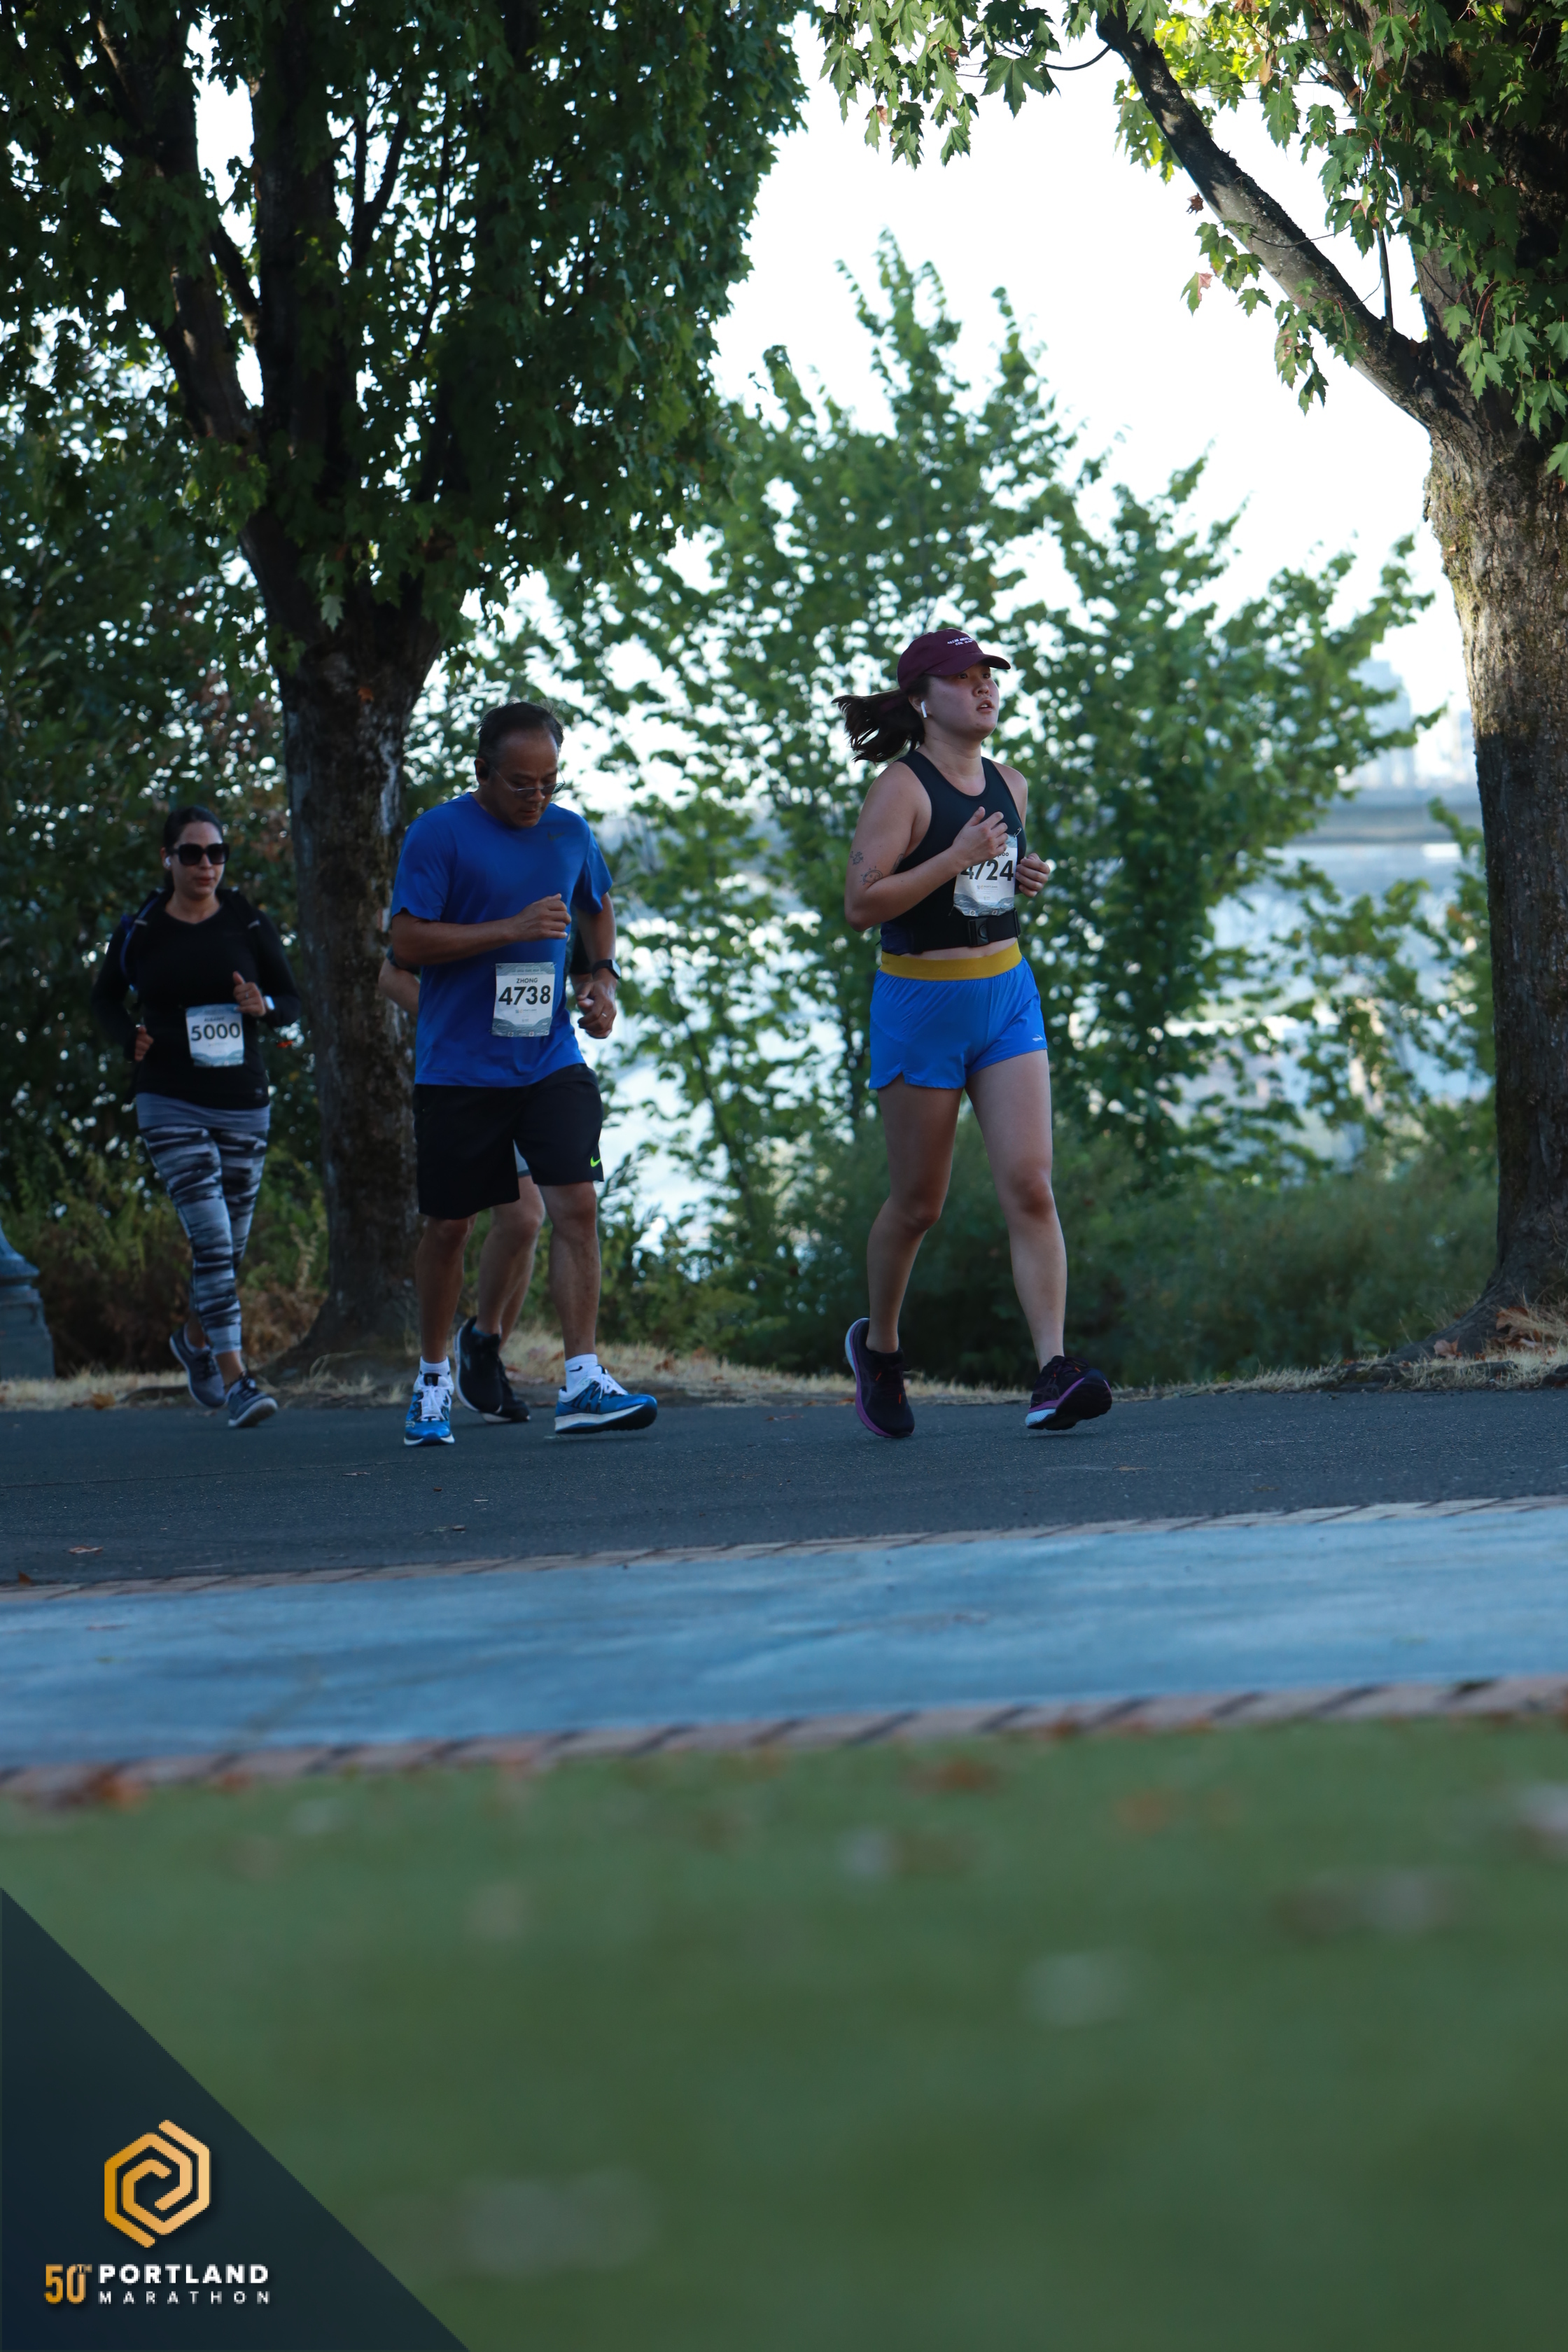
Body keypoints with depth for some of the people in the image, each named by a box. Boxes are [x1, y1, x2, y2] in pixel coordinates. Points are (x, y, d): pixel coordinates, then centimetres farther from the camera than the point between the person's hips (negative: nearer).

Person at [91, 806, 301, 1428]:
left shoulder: (247, 924, 2)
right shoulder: (140, 930, 0)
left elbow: (292, 999, 8)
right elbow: (105, 996, 15)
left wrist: (263, 1007, -15)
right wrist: (130, 1038, -5)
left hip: (242, 1104, 3)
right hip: (170, 1103, -3)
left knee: (231, 1243, 12)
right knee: (211, 1236, -15)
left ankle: (195, 1338, 41)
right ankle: (234, 1380, -18)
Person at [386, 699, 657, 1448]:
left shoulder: (569, 833, 9)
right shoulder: (437, 836, -7)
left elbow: (597, 909, 28)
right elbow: (408, 943, -13)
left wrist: (602, 976, 9)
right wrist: (511, 929, -18)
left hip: (549, 1058, 3)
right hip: (457, 1068, -3)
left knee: (575, 1204, -11)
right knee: (449, 1225, 5)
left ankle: (583, 1384, -12)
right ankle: (433, 1380, 23)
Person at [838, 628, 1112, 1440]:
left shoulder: (1009, 787, 10)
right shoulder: (902, 788, -11)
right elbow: (861, 901, -20)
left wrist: (1028, 879, 7)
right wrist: (955, 859, -24)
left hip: (1007, 999, 5)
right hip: (919, 1006, -5)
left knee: (1030, 1185, -9)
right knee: (917, 1201, 5)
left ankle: (1053, 1376, -17)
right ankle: (878, 1344, 31)